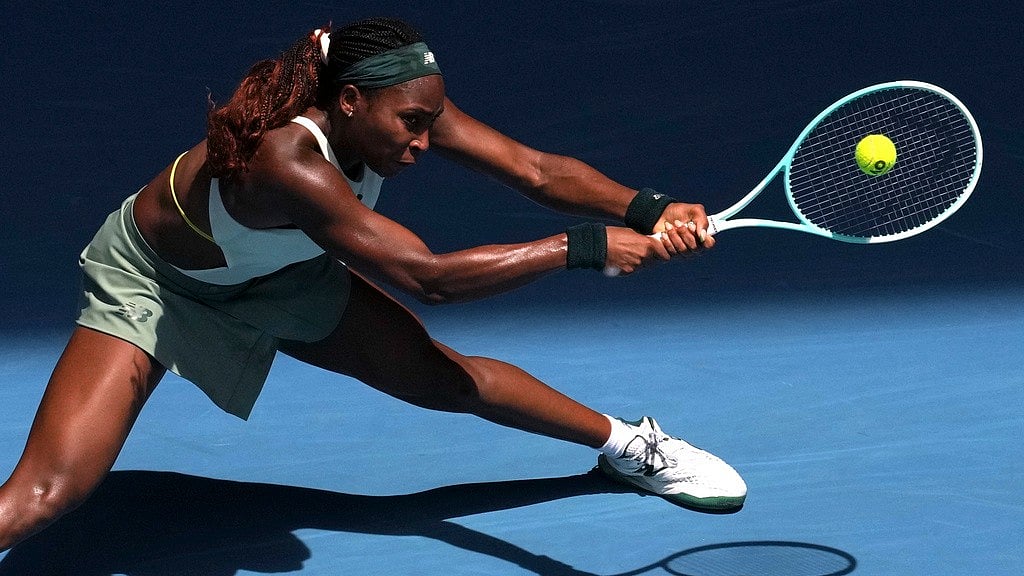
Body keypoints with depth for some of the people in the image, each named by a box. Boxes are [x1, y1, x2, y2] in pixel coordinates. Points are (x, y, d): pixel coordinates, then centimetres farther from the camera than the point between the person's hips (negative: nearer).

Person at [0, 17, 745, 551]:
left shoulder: (402, 109, -22)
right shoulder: (286, 160, -43)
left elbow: (537, 169, -20)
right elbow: (428, 275, -46)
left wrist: (648, 210, -36)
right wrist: (587, 247, -45)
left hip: (280, 271, 6)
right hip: (148, 284, -6)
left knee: (447, 377, 5)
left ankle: (625, 443, 26)